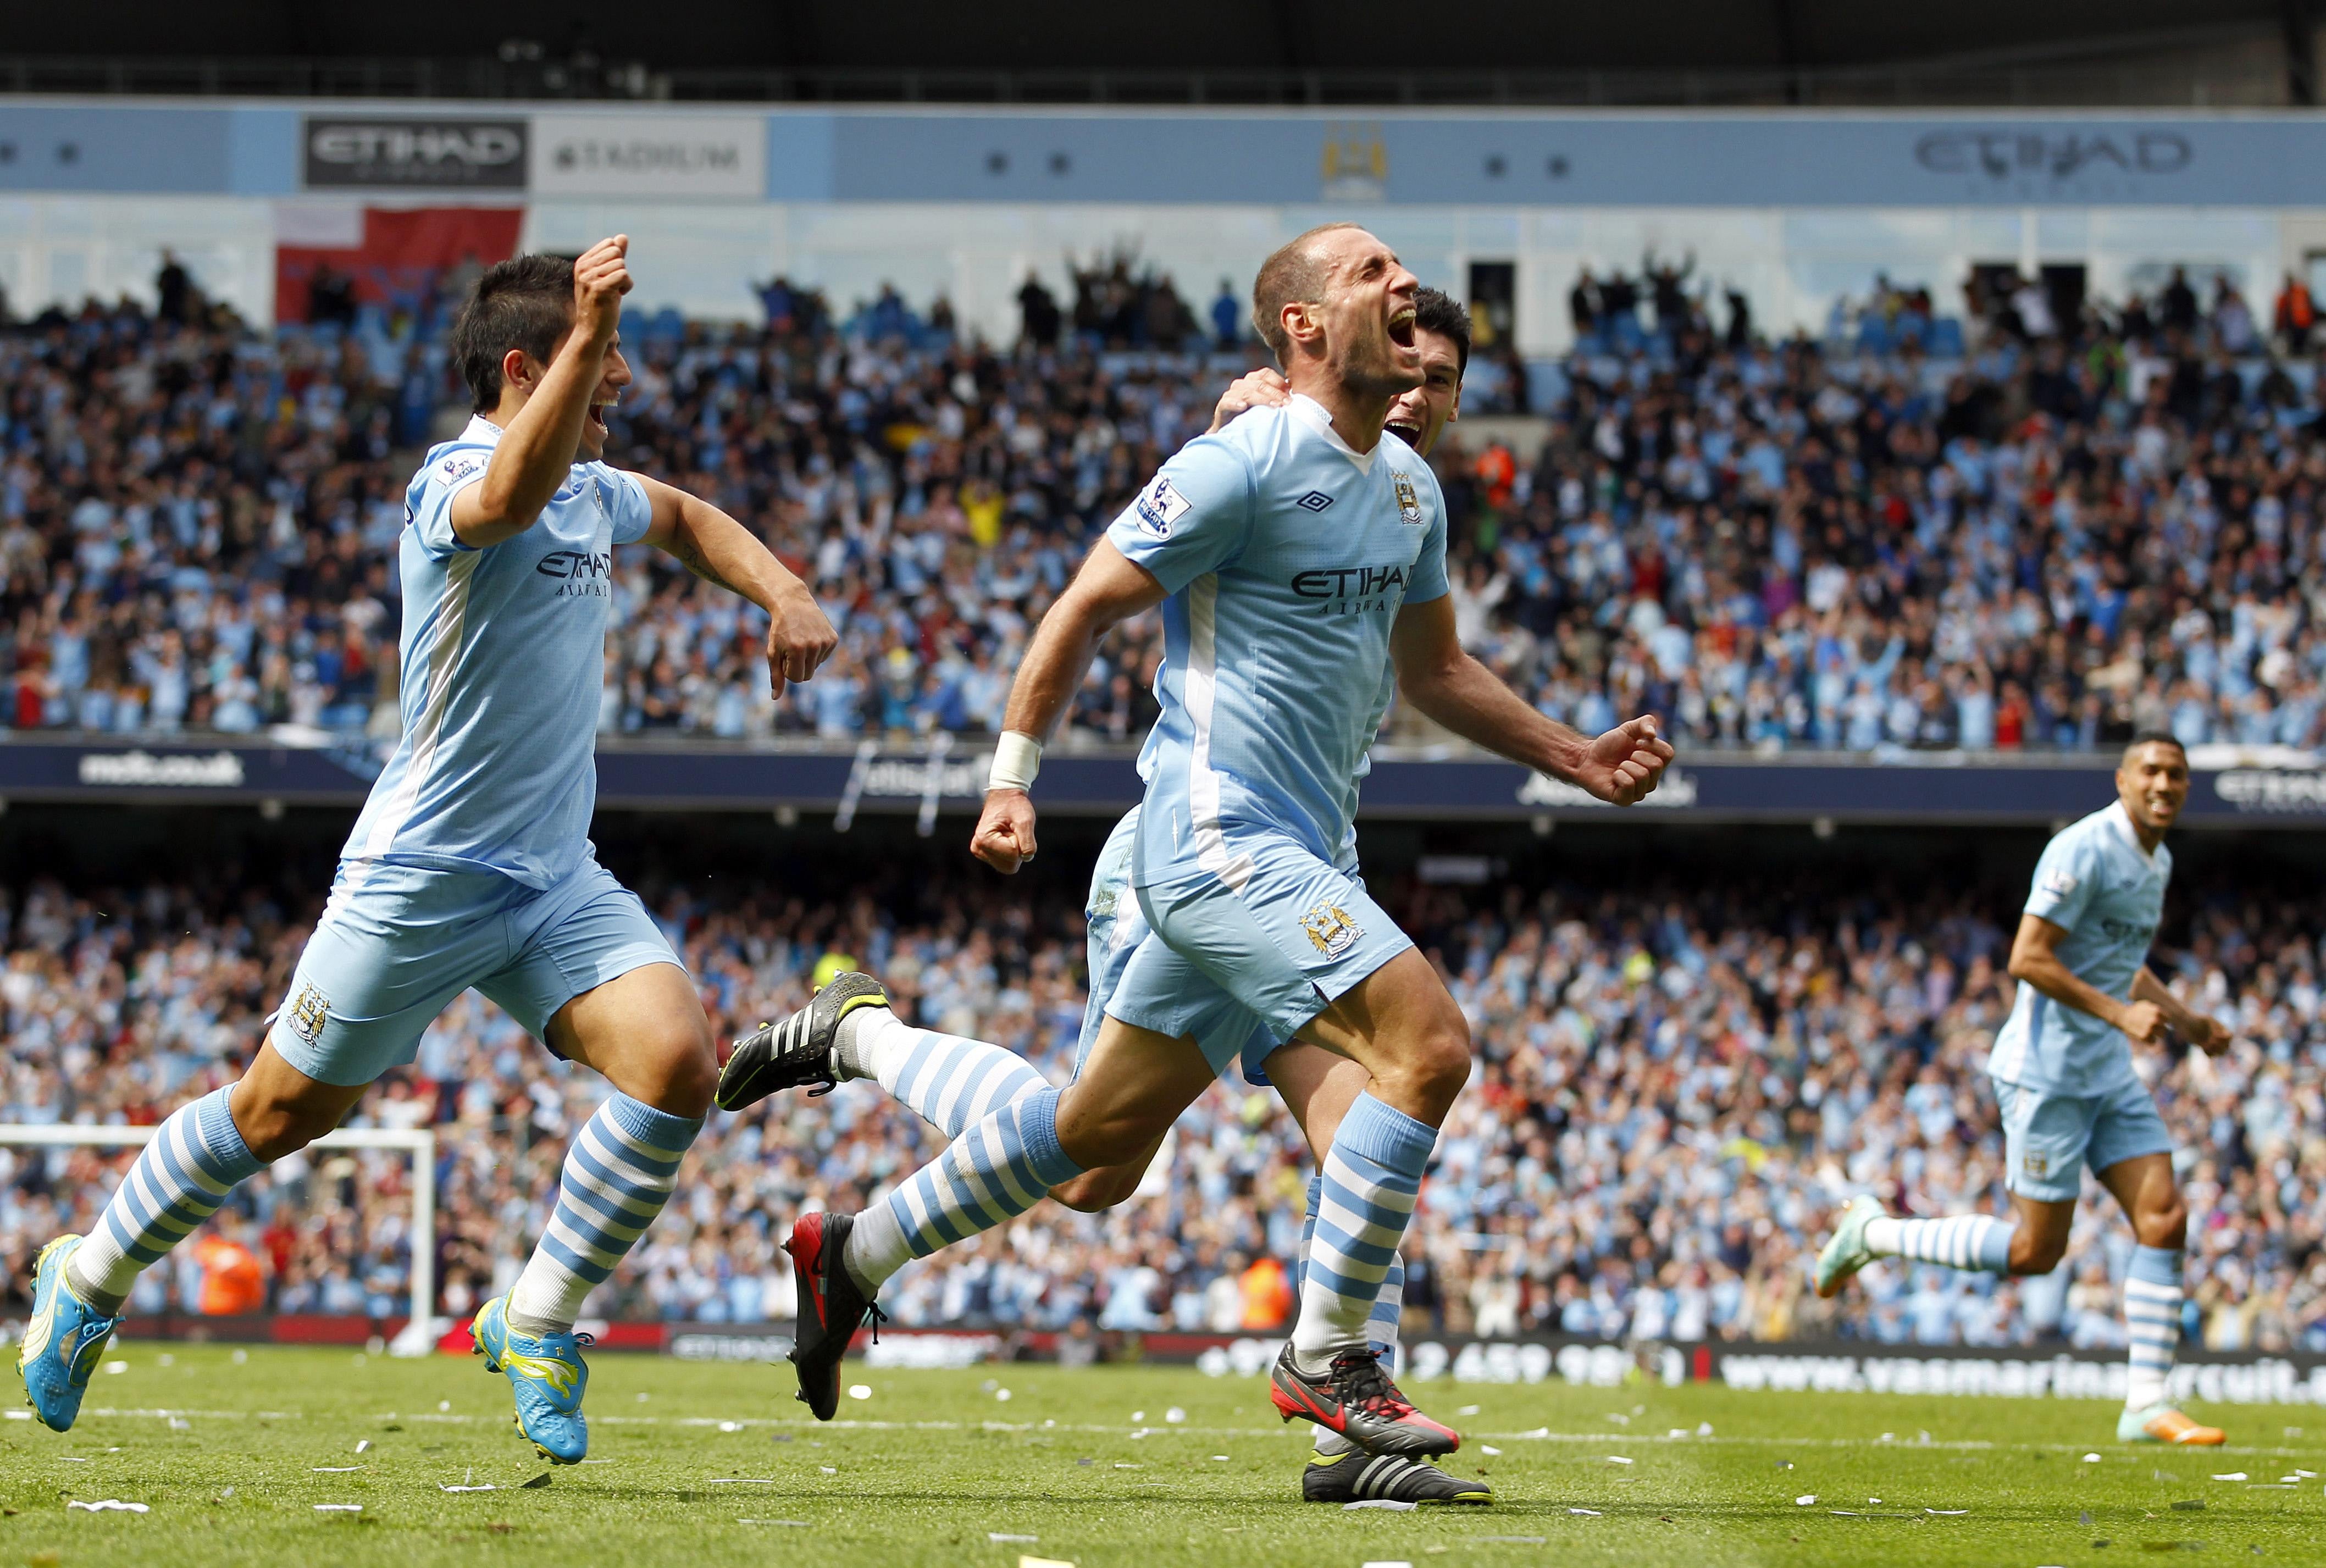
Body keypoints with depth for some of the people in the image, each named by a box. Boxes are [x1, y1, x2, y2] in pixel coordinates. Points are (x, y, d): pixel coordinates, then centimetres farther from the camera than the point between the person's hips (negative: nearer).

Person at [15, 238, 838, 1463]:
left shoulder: (592, 490, 9)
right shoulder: (453, 480, -18)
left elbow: (686, 521, 33)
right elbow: (508, 496, -45)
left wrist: (783, 594, 16)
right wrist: (586, 335, -54)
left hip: (555, 880, 7)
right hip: (421, 879, -7)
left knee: (677, 1060, -17)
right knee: (279, 1113, 6)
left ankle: (537, 1319, -3)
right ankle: (88, 1282, 30)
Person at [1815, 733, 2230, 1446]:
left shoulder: (2156, 861, 13)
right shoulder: (2085, 851, -17)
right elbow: (2027, 959, -21)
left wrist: (2185, 1022, 17)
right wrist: (2118, 1013, -23)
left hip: (2108, 1072, 9)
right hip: (2047, 1071, -9)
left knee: (2164, 1219, -3)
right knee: (2035, 1250, -5)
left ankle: (2147, 1407, -1)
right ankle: (1874, 1233, 13)